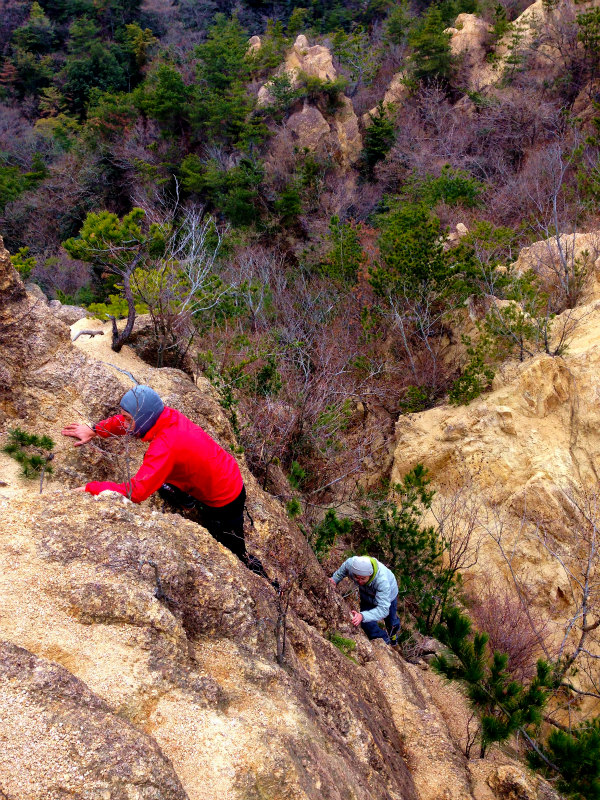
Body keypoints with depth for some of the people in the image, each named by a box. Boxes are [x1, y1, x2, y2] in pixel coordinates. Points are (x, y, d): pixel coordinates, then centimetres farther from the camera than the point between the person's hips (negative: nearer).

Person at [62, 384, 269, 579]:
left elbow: (135, 491, -38)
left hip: (225, 504, -8)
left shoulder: (166, 446, -36)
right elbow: (126, 421, 9)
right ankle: (196, 504, 29)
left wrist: (90, 488, -29)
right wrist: (94, 431, 5)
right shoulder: (166, 415, -12)